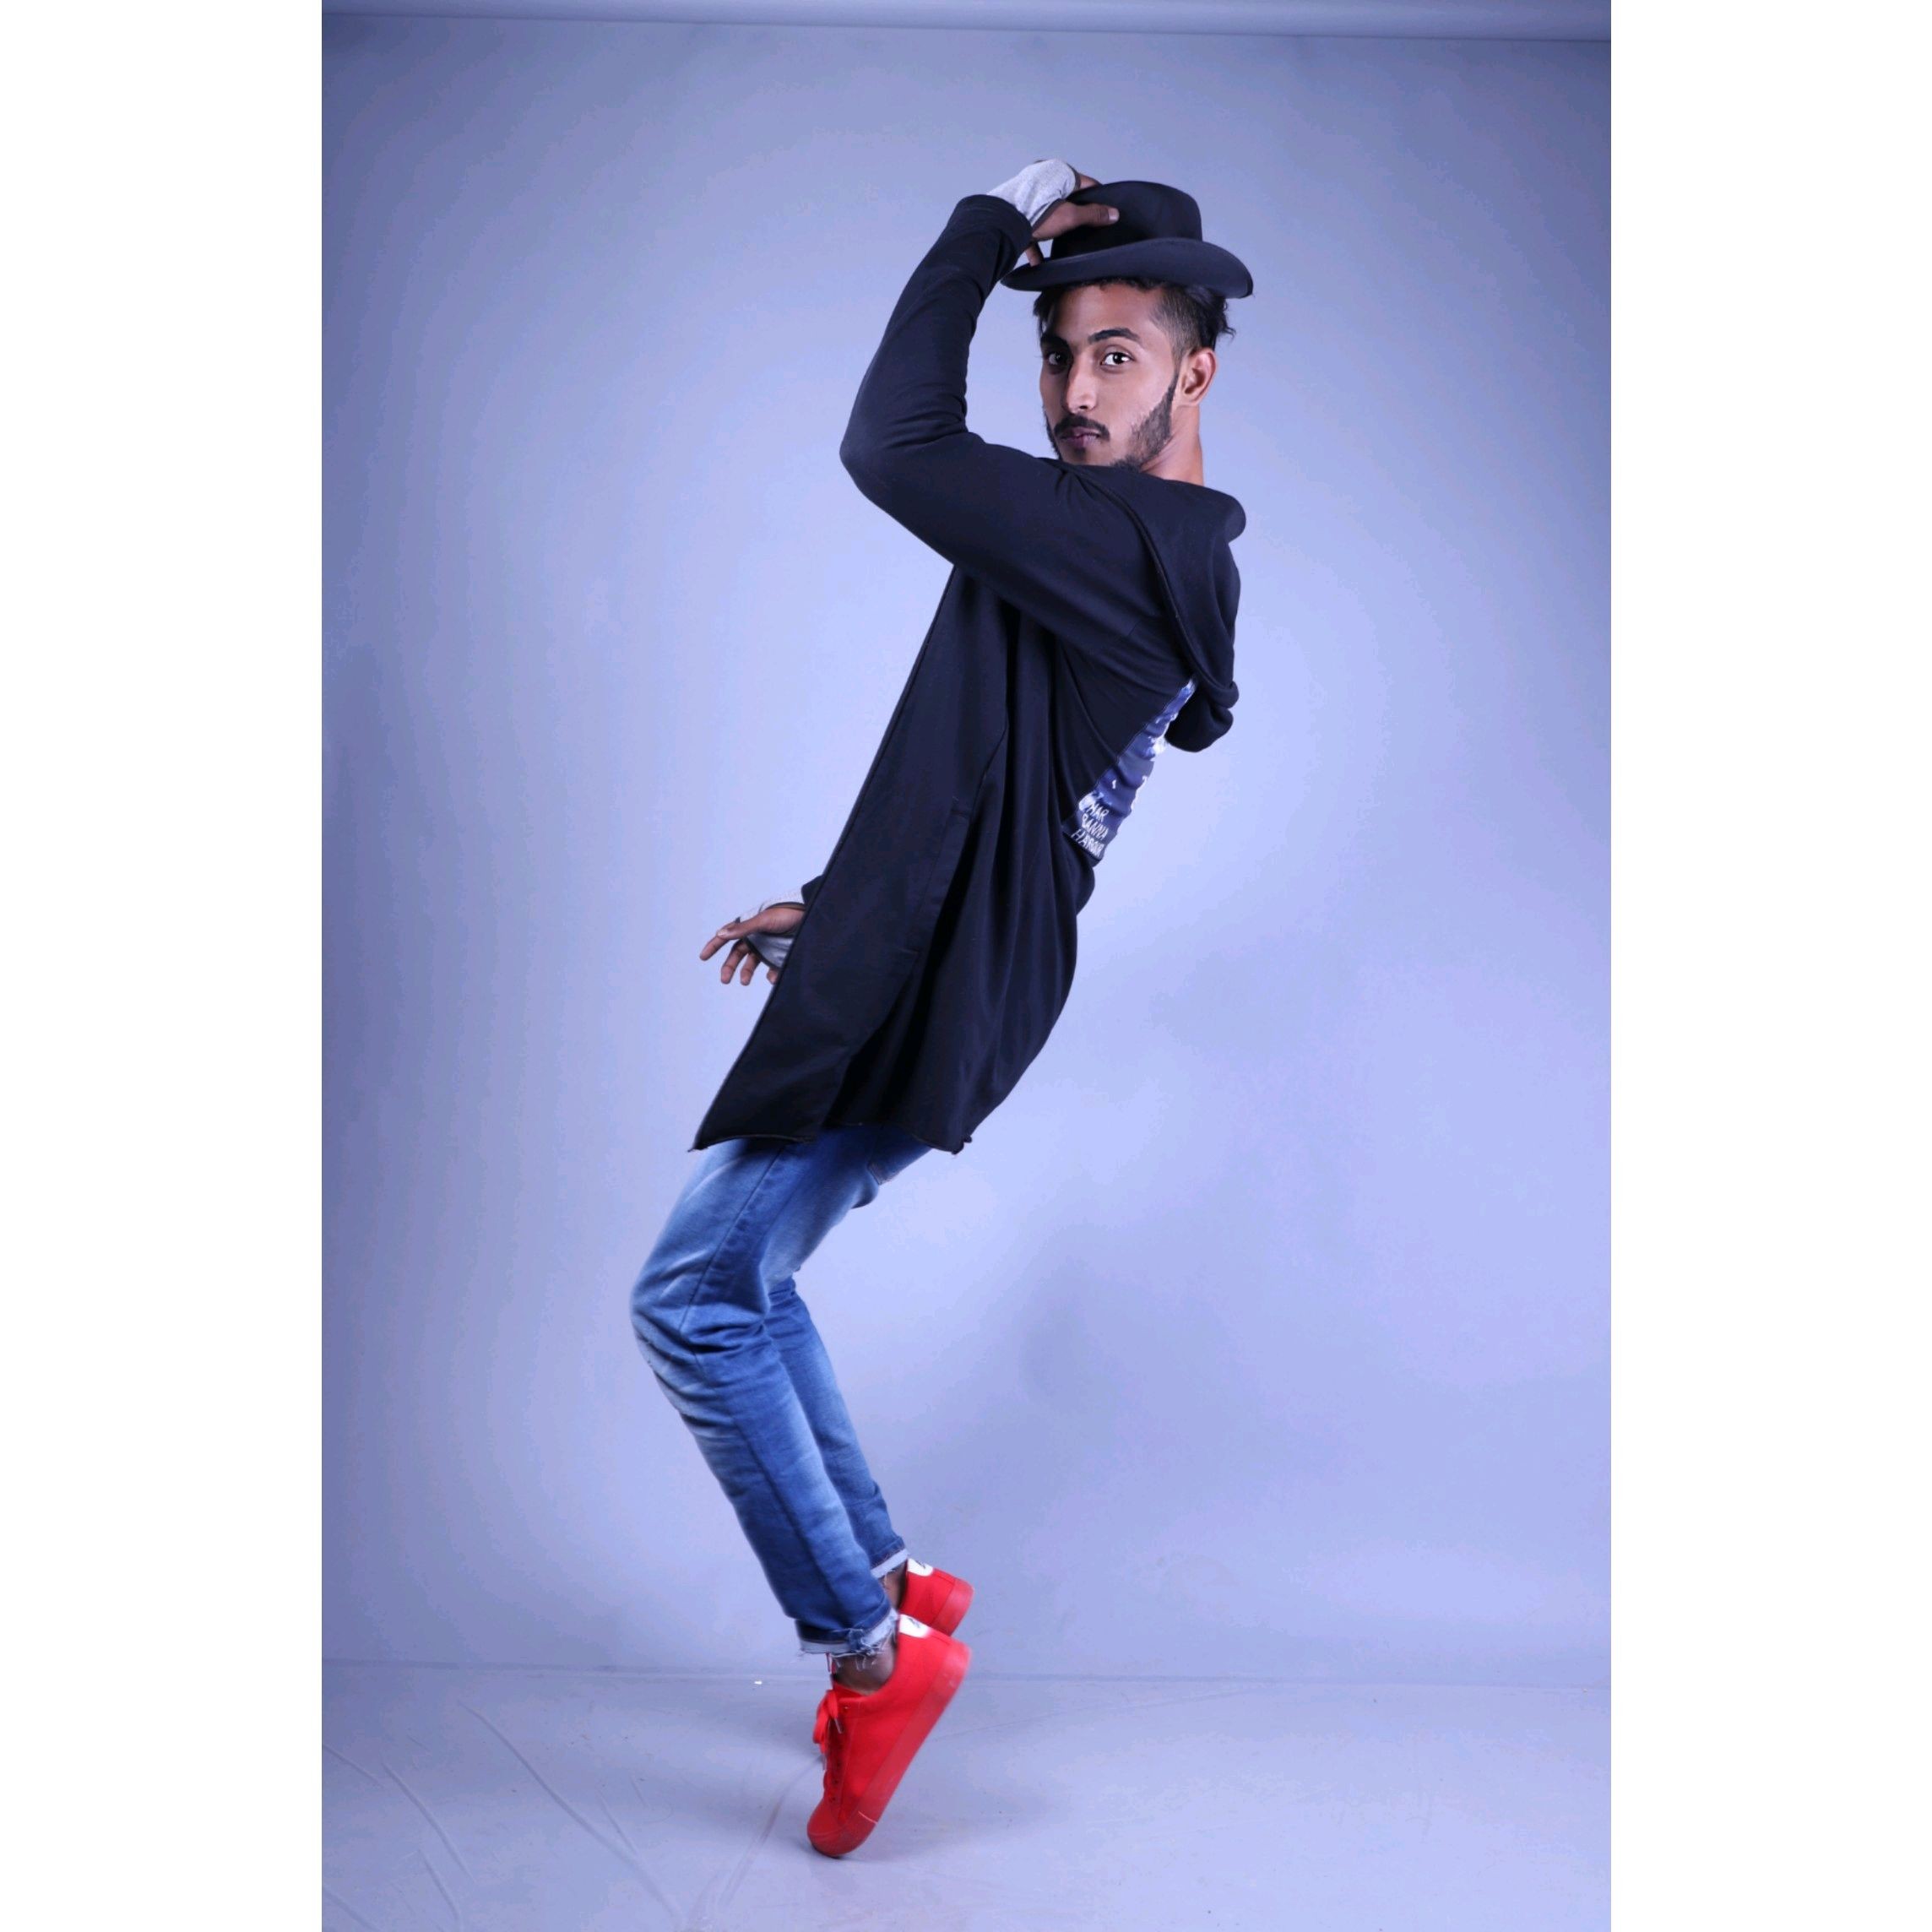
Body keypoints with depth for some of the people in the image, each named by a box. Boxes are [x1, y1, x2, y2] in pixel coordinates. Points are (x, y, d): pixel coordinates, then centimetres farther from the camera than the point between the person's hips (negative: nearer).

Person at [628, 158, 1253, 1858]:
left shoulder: (1136, 548, -17)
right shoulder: (1159, 567, 16)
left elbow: (895, 450, -18)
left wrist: (992, 226, -7)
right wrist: (831, 907, 25)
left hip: (924, 1000, -10)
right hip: (920, 975, 10)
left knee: (694, 1297, -4)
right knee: (744, 1285, 19)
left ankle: (870, 1642, 3)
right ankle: (890, 1585, 25)